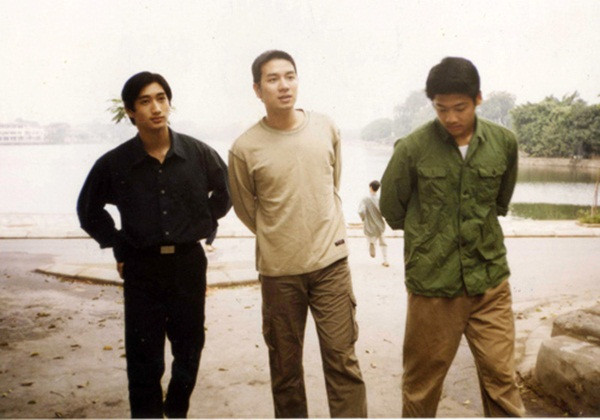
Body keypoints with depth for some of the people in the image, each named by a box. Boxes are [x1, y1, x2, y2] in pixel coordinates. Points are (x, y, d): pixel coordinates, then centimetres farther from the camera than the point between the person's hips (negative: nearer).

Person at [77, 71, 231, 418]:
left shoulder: (198, 153, -5)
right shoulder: (114, 164, -7)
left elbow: (225, 192, 13)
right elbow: (89, 210, 10)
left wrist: (204, 225, 5)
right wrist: (119, 247, 3)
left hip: (189, 263, 2)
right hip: (141, 269, -1)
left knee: (190, 347, 14)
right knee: (144, 357, 3)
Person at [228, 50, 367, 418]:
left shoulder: (327, 129, 0)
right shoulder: (245, 148, -9)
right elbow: (246, 209, 5)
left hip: (331, 262, 1)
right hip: (279, 271, -1)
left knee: (342, 358, 4)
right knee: (285, 365, 12)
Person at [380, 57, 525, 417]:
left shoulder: (505, 143, -1)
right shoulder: (412, 148, -9)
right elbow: (392, 210, 5)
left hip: (491, 281, 2)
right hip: (432, 284, -2)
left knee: (502, 377, 8)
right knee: (423, 380, 13)